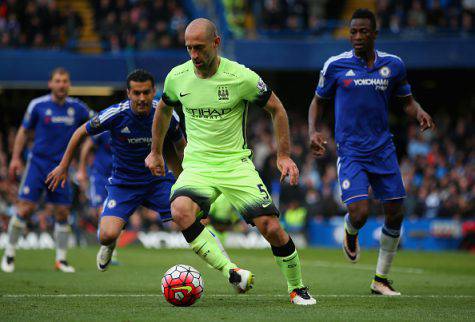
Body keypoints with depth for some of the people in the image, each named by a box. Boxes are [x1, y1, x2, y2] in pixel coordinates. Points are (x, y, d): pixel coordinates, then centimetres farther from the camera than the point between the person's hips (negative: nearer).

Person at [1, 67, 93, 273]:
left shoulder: (76, 108, 3)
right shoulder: (38, 105, -4)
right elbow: (24, 131, 5)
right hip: (37, 163, -3)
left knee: (62, 213, 1)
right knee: (25, 209, -9)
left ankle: (61, 259, 12)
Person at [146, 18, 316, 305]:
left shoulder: (241, 77, -13)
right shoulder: (177, 77, -3)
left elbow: (277, 109, 2)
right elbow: (164, 109, 20)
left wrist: (284, 156, -1)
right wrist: (156, 152, 25)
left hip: (236, 163, -2)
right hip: (197, 165, 2)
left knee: (271, 228, -12)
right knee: (180, 211, -31)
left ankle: (297, 288, 14)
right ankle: (233, 273, -28)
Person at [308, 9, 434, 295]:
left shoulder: (393, 64, 3)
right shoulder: (335, 65, -3)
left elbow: (407, 100, 15)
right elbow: (319, 101, 10)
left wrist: (419, 112, -7)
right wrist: (313, 131, -7)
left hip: (383, 149, 3)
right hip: (351, 151, -3)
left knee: (395, 214, 2)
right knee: (359, 213, -19)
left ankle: (381, 280, 17)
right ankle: (351, 233, 21)